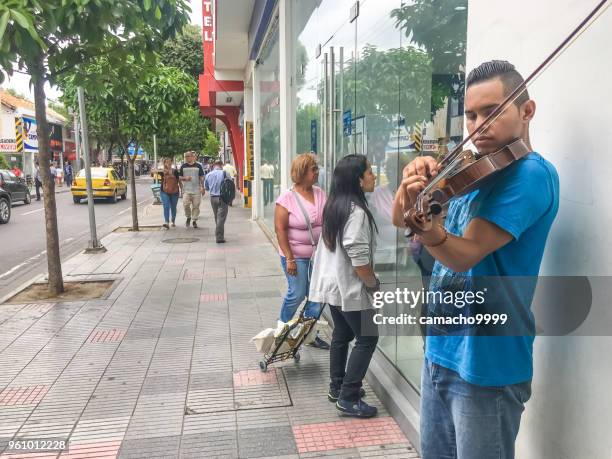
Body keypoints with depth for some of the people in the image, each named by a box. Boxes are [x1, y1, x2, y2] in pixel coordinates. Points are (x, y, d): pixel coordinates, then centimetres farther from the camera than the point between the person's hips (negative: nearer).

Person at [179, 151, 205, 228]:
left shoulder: (198, 166, 4)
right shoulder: (183, 166, 7)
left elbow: (201, 177, 6)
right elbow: (180, 177, 12)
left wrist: (202, 187, -2)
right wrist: (185, 178, -10)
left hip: (196, 190, 0)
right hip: (186, 190, 1)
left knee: (196, 206, 1)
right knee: (185, 205, -10)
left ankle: (194, 220, 15)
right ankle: (188, 217, 15)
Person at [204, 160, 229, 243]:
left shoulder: (208, 175, 3)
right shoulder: (224, 173, -9)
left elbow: (206, 187, 14)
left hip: (213, 198, 4)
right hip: (222, 198, -4)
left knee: (217, 217, 17)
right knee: (221, 218, -4)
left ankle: (219, 235, 27)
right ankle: (219, 237, -7)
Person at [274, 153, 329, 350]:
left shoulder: (320, 193, 2)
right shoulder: (287, 198, -12)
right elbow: (280, 230, -13)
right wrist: (289, 258, -16)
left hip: (319, 253, 5)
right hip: (296, 255, -5)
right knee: (297, 294, 1)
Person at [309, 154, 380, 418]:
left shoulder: (335, 206, 8)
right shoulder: (356, 211, -22)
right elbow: (358, 256, -26)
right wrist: (373, 284, -10)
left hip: (332, 284, 10)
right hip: (350, 287, -9)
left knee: (341, 335, 19)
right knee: (367, 338, 1)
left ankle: (337, 388, 31)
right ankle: (348, 398, 5)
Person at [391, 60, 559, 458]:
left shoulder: (532, 174, -15)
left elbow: (464, 254, -24)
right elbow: (400, 219, 2)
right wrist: (418, 176, -16)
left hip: (486, 363, -7)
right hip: (440, 348, 7)